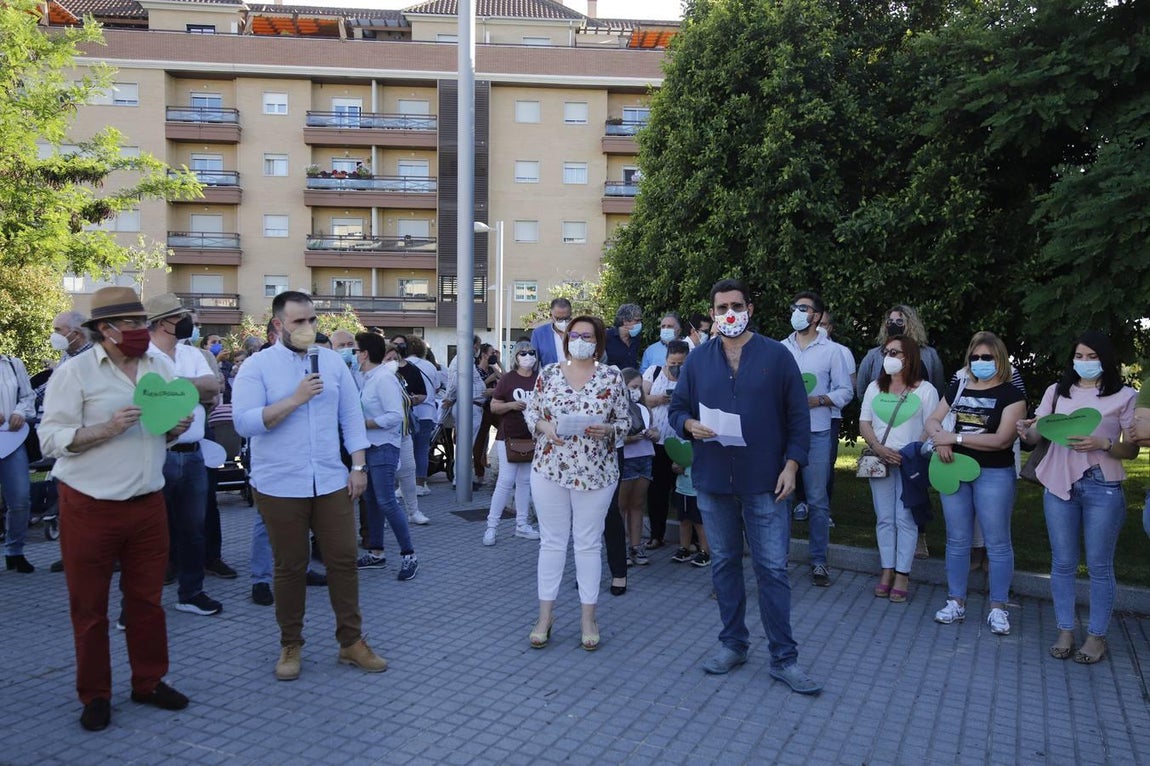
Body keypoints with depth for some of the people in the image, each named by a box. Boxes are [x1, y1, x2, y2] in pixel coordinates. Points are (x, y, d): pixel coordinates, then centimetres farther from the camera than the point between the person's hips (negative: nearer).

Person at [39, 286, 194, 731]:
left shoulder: (161, 369, 6)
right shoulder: (75, 372, -10)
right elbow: (50, 440, -13)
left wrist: (177, 428, -8)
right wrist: (106, 429, -26)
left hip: (148, 505, 4)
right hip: (90, 508, -4)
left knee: (147, 598, 13)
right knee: (89, 606, 8)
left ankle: (149, 682, 28)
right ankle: (95, 695, 23)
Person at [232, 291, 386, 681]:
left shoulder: (332, 361, 8)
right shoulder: (257, 366, -3)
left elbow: (352, 417, 9)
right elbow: (244, 422, -15)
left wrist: (358, 466, 3)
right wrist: (295, 399, -20)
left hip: (331, 482, 3)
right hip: (280, 485, -3)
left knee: (343, 560, 6)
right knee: (290, 567, 8)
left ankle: (351, 641, 20)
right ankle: (290, 645, 25)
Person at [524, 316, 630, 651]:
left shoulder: (612, 377, 0)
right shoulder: (548, 373, 4)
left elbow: (625, 421, 4)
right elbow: (530, 412, 8)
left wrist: (607, 429, -16)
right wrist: (544, 427, -12)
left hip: (594, 473, -1)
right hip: (549, 469, 1)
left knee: (588, 544, 7)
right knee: (551, 541, 8)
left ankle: (588, 617, 19)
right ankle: (545, 614, 20)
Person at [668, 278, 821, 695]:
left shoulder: (777, 355, 0)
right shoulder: (698, 359, 7)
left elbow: (798, 416, 2)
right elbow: (677, 409, 10)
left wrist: (791, 464, -7)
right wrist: (690, 425, -13)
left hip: (765, 481, -3)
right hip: (713, 480, 3)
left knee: (773, 569, 0)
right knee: (724, 564, 13)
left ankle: (784, 658, 11)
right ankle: (733, 644, 27)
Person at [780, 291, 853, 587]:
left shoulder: (832, 350, 2)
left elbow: (845, 391, 1)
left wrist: (817, 400, -14)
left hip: (817, 432, -2)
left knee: (817, 499, 3)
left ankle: (819, 560, 13)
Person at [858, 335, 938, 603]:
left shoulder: (925, 390, 0)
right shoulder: (875, 388, 12)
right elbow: (864, 423, 9)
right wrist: (878, 448, -7)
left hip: (911, 463, -4)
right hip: (880, 461, 4)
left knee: (905, 519, -3)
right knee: (884, 518, 6)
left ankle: (902, 575, 3)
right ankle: (887, 571, 12)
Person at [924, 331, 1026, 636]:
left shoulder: (1010, 395, -6)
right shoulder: (957, 389, 9)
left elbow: (1002, 439, -16)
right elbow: (933, 420, 10)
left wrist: (955, 437, -16)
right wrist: (939, 437, -13)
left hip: (994, 474, -5)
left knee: (997, 542, 3)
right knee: (957, 540, 10)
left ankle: (998, 607, 14)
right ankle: (956, 602, 20)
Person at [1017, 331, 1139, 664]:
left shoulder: (1123, 396, 2)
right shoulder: (1057, 391, 10)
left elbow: (1131, 451, 0)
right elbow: (1037, 433, 4)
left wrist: (1102, 444, -19)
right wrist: (1026, 432, -20)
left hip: (1103, 488, -2)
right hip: (1059, 484, 2)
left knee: (1099, 565, 4)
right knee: (1062, 563, 8)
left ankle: (1097, 636, 17)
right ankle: (1065, 631, 20)